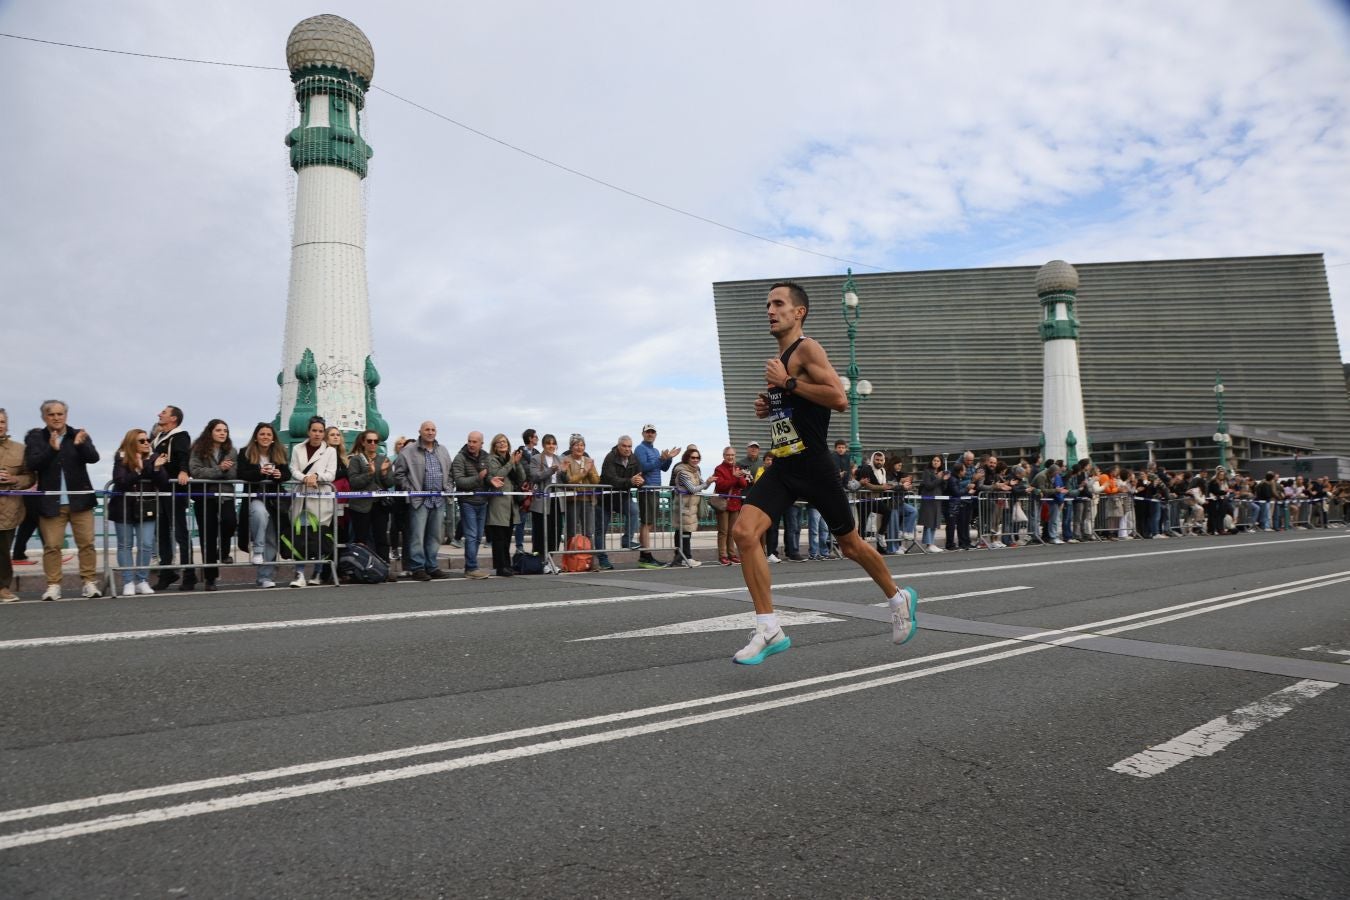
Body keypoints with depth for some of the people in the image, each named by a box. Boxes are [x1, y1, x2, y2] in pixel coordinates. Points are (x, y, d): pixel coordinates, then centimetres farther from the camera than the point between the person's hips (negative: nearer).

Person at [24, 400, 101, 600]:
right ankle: (53, 585, 7)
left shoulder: (78, 435, 5)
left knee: (86, 543, 1)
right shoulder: (35, 437, 4)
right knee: (51, 546, 0)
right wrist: (51, 449, -25)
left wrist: (80, 444, -28)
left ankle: (89, 583, 7)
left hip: (80, 499, 1)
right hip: (50, 502, -1)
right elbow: (32, 464, -9)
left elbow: (94, 457, -8)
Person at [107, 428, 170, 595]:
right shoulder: (121, 459, -5)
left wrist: (157, 468, -18)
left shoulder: (153, 459, 2)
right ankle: (128, 582, 8)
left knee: (146, 545, -3)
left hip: (146, 509, 2)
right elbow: (120, 482, -17)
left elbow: (163, 484, -4)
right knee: (125, 545, 4)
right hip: (124, 509, -2)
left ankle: (142, 581, 6)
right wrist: (138, 470, -27)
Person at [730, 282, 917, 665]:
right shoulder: (778, 360, 16)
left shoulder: (807, 349, -10)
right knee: (743, 532, -14)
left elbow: (839, 399, -23)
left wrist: (788, 383, -21)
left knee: (850, 544, 10)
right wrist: (767, 406, 10)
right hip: (781, 466, 7)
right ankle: (769, 629, -8)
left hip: (813, 467, -7)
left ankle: (899, 598, 36)